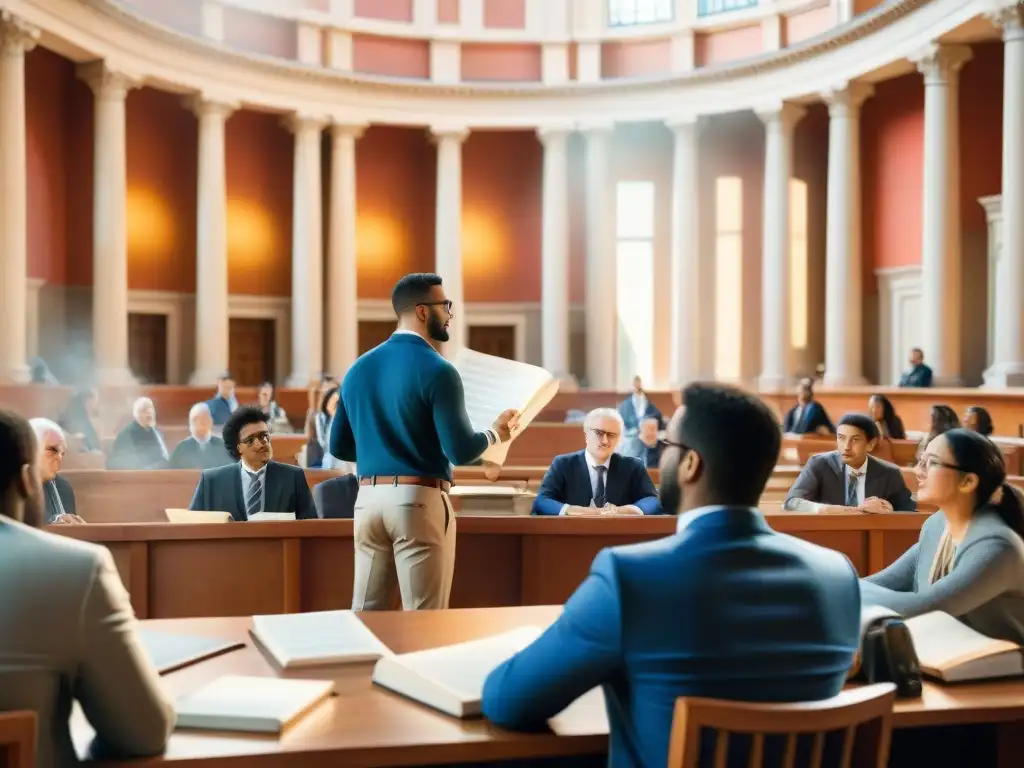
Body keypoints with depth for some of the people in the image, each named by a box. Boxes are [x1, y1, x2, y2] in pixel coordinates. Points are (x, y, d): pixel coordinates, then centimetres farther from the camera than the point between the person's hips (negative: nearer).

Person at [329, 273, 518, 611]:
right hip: (419, 500, -6)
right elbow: (461, 451, -14)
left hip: (368, 499, 7)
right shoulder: (436, 370, -10)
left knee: (365, 614, 10)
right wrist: (495, 433, 5)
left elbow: (339, 447, 15)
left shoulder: (358, 369, 10)